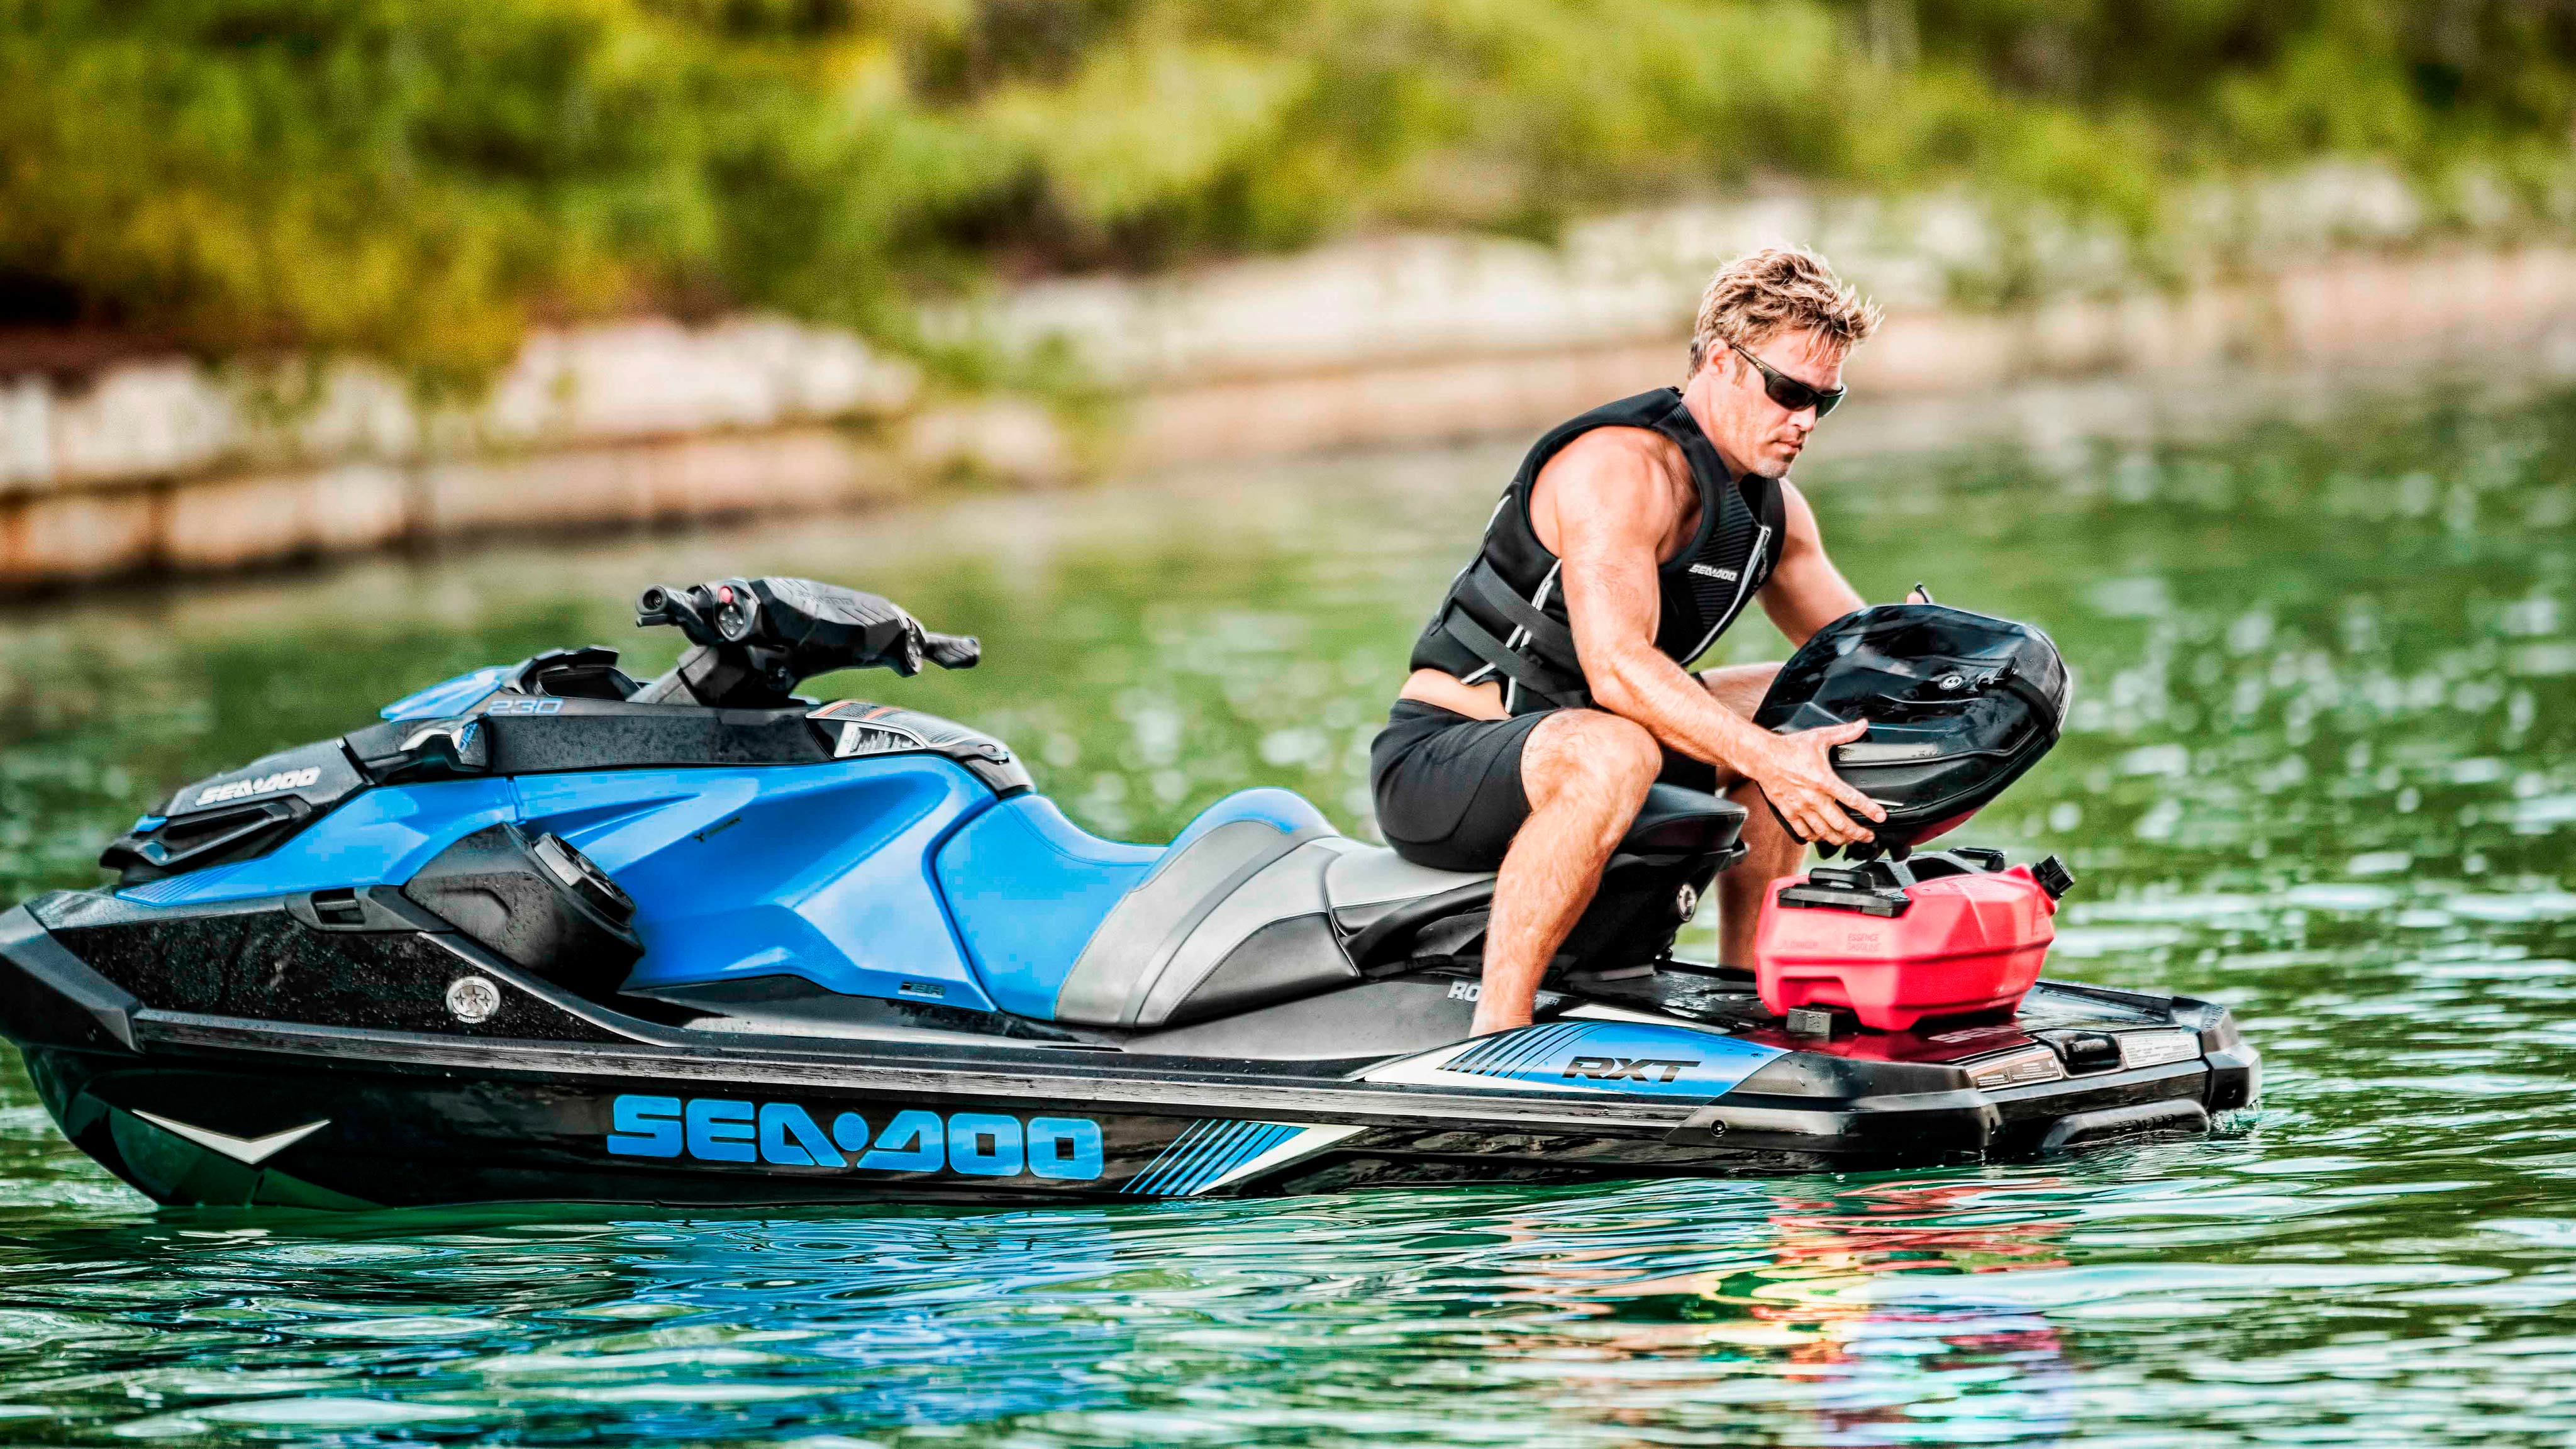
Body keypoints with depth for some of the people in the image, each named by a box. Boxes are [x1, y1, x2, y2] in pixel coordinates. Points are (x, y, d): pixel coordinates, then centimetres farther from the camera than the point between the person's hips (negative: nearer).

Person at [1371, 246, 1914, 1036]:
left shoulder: (1770, 505, 9)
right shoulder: (1625, 466, -21)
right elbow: (1618, 667, -33)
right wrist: (1764, 758, -42)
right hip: (1433, 763, -10)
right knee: (1614, 754, -40)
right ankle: (1494, 1036, -37)